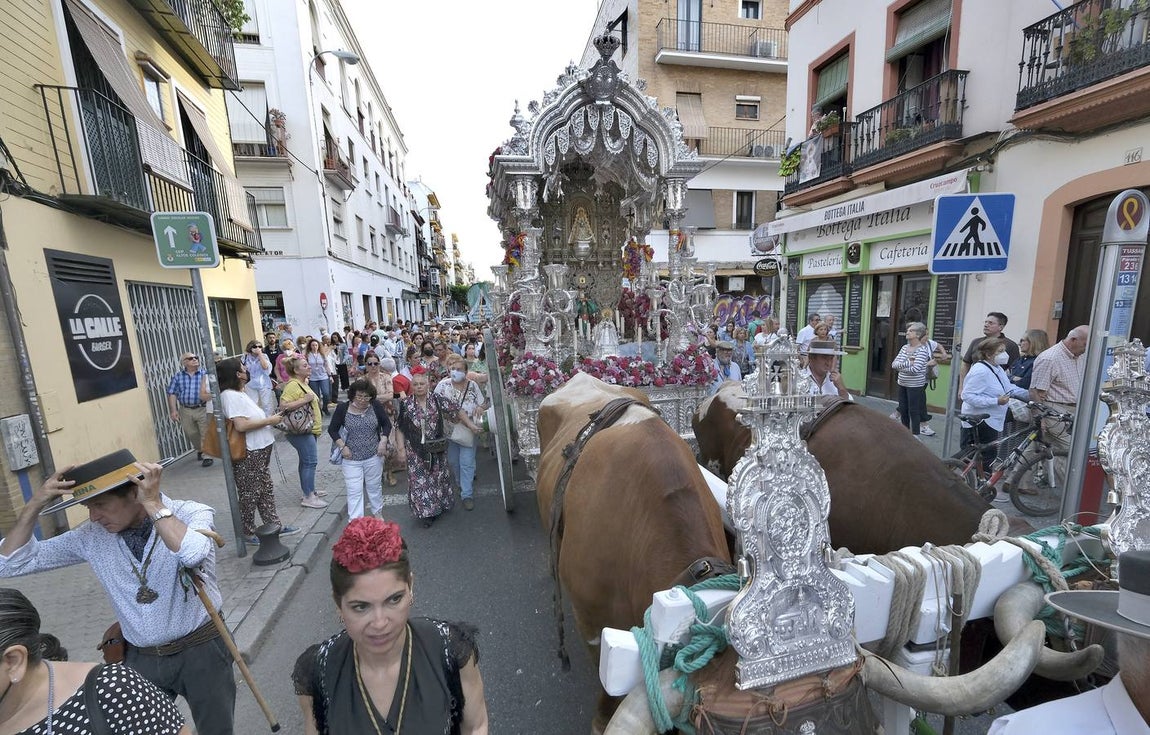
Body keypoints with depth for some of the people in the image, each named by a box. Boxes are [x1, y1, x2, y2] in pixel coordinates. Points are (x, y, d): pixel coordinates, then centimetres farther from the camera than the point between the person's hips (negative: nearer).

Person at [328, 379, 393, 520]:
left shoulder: (376, 406, -7)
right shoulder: (342, 408, -9)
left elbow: (387, 424, 5)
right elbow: (332, 429, 2)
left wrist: (383, 441, -6)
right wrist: (342, 446, -8)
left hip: (374, 457, 1)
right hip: (351, 459, -1)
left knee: (374, 487, 18)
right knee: (354, 491, 3)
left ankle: (378, 513, 39)